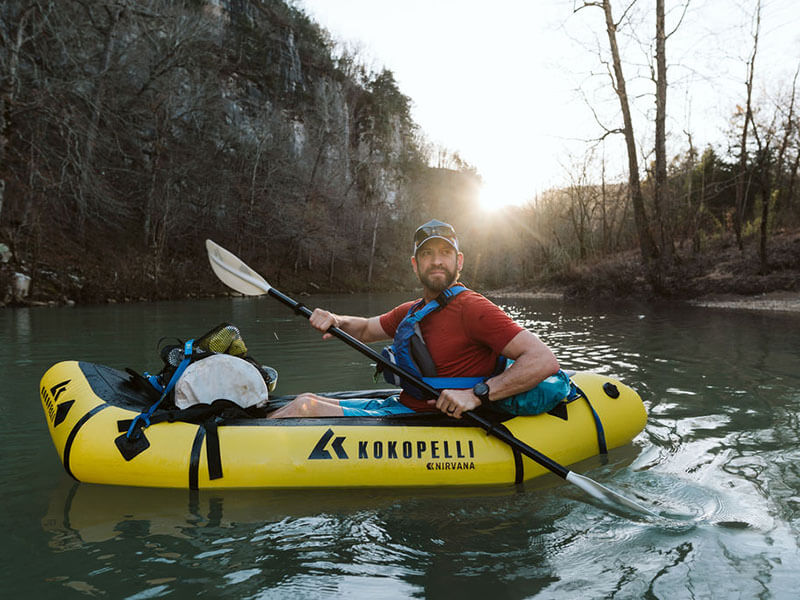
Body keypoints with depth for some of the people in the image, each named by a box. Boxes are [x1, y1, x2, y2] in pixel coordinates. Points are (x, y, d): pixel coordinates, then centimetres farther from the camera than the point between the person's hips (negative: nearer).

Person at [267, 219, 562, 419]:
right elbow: (367, 329, 27)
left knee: (306, 409, -14)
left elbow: (545, 361, -21)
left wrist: (476, 395, -29)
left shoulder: (472, 308, -14)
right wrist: (335, 321, 3)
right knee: (307, 401, 6)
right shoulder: (412, 311, 12)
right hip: (399, 407, 8)